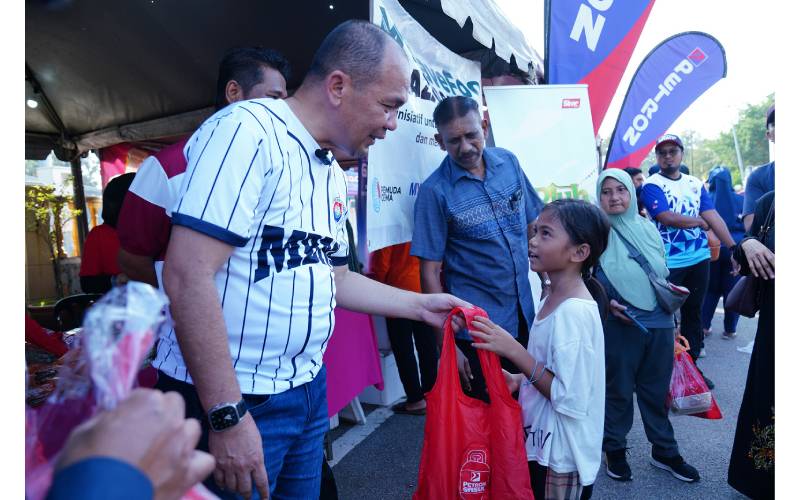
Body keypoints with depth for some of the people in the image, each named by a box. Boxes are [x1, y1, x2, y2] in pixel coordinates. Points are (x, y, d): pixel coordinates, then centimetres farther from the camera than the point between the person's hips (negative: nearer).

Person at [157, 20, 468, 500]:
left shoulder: (334, 175, 8)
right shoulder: (247, 131, -17)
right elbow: (188, 276, -23)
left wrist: (421, 305, 14)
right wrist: (227, 416, -22)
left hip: (308, 389, 8)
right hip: (229, 398, -7)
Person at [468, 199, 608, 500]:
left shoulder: (576, 311, -25)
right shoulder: (551, 301, 1)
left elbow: (571, 399, -26)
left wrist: (513, 350, -27)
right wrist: (519, 380, -2)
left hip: (562, 456, -8)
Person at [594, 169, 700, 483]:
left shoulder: (648, 228, 7)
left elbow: (662, 273, 18)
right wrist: (606, 302, -18)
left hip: (659, 323, 4)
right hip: (619, 326, -4)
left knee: (657, 389, 17)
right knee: (618, 390, 10)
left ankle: (664, 451, 35)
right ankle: (615, 450, 29)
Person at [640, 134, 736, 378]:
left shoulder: (695, 183, 9)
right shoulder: (651, 186, -8)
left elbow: (714, 218, 1)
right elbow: (667, 218, -21)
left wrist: (735, 249, -8)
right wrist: (700, 221, -6)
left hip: (700, 258, 6)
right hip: (668, 263, -6)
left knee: (693, 312, 14)